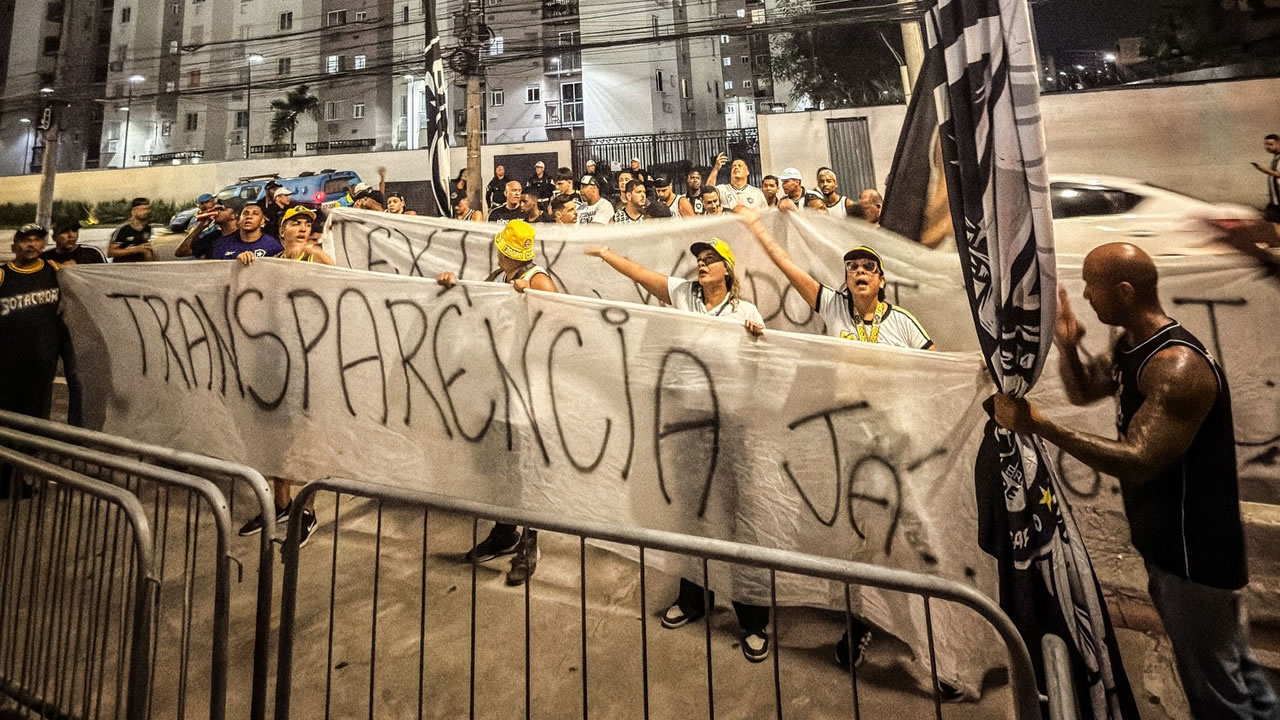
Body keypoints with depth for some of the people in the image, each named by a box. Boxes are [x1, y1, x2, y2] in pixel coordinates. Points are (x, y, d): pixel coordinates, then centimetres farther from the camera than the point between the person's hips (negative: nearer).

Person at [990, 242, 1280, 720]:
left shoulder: (1177, 366, -27)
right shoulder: (1130, 345, 3)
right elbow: (1082, 391, 16)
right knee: (1234, 673, 27)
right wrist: (1066, 347, -3)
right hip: (1166, 543, 9)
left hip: (1194, 552, -9)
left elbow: (1139, 462, -33)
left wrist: (1039, 425, -35)